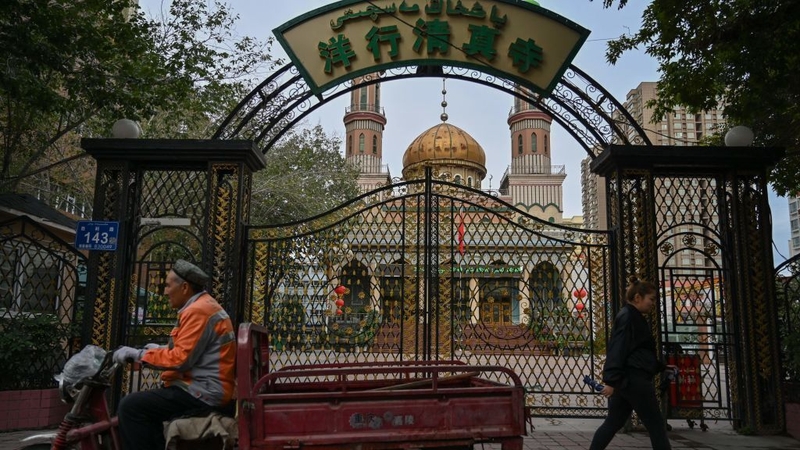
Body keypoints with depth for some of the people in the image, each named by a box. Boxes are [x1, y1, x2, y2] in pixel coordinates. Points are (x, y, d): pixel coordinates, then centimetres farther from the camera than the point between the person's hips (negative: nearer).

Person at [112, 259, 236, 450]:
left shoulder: (198, 311, -16)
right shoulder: (203, 306, 17)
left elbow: (181, 359, -21)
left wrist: (139, 354, -12)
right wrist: (161, 349, 15)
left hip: (201, 393, -11)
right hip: (204, 390, 11)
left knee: (130, 406, -13)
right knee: (143, 403, 23)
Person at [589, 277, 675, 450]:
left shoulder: (634, 318, 20)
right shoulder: (627, 317, -12)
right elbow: (617, 351, -21)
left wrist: (662, 367, 28)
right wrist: (611, 381, -26)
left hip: (626, 380, 10)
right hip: (634, 379, -10)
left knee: (613, 422, 11)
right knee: (656, 425, -2)